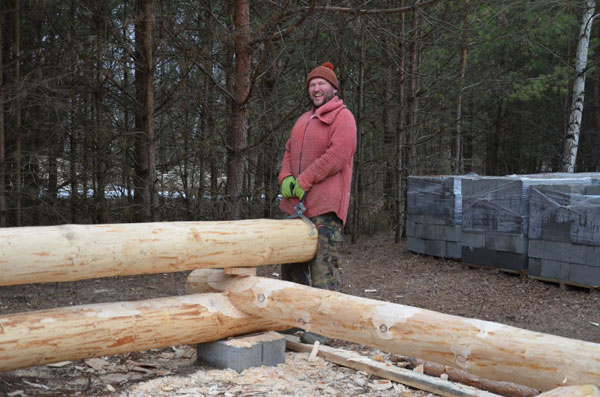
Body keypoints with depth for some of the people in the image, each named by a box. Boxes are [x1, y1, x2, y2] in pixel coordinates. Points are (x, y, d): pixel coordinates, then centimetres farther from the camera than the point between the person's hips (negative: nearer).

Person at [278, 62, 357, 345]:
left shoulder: (342, 117, -3)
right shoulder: (303, 120, 23)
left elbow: (338, 154, -16)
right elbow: (289, 152, 21)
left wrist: (304, 181, -16)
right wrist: (286, 178, 0)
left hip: (325, 205, -9)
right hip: (296, 204, 9)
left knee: (323, 265, -9)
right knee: (291, 261, 13)